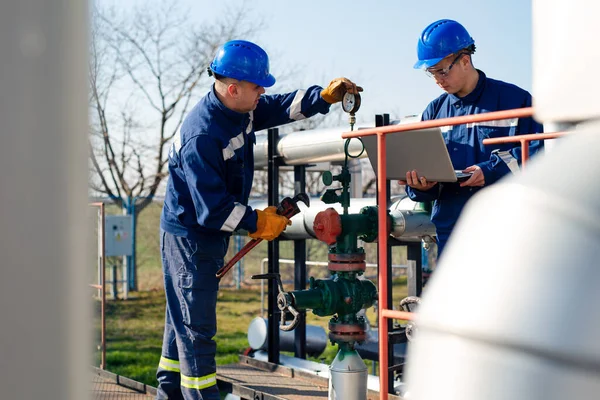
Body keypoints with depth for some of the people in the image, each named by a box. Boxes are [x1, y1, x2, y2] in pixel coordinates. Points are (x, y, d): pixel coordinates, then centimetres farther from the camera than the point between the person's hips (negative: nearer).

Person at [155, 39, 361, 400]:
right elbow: (212, 209, -28)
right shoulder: (202, 137, -30)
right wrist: (257, 222, -17)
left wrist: (325, 96, -4)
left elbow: (282, 107, 12)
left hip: (210, 233, 10)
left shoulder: (241, 110, -3)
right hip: (190, 233, -10)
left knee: (185, 315, 19)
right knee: (196, 323, -3)